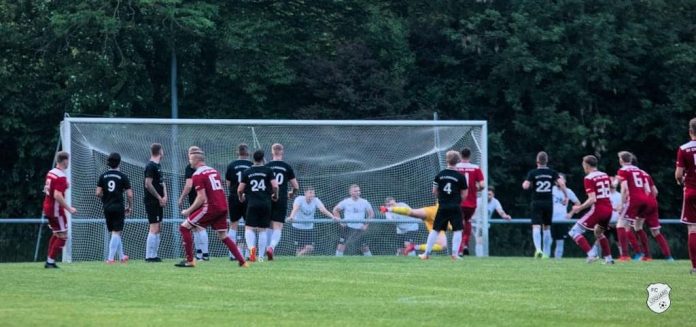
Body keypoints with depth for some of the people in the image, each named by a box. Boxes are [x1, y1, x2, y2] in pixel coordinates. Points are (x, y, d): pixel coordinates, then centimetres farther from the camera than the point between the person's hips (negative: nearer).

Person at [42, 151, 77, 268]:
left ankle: (49, 261, 19)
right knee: (63, 236, -2)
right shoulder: (61, 177, -20)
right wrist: (69, 208, -24)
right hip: (56, 209, -9)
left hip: (48, 207, 9)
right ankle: (50, 261, -5)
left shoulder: (50, 173, 6)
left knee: (56, 234, 20)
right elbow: (57, 195, -28)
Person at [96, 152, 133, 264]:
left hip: (107, 208, 4)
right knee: (116, 233, -2)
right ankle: (111, 257, -10)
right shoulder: (122, 176, -5)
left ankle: (121, 256, 23)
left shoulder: (103, 176, 3)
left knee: (115, 233, 15)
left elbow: (98, 193, -2)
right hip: (118, 207, -4)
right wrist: (130, 207, 6)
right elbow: (129, 194, -8)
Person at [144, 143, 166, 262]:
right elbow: (148, 184, -19)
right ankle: (149, 256, -10)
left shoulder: (158, 166, 15)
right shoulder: (151, 166, -14)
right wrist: (160, 198, -14)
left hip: (158, 202, 10)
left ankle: (154, 255, 15)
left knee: (158, 228, 11)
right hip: (152, 202, -10)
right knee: (154, 229, -11)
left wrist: (164, 196, 4)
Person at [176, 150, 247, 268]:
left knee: (184, 227, 0)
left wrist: (189, 211, -7)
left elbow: (201, 197, -15)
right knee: (223, 236, 17)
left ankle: (190, 261, -4)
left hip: (210, 207, -8)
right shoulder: (214, 171, 17)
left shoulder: (198, 175, -8)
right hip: (223, 207, 8)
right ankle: (242, 262, 9)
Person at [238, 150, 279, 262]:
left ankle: (251, 247, -32)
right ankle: (261, 256, 8)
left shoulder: (247, 172, 4)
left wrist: (241, 198, 24)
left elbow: (240, 190, 3)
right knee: (262, 230, 8)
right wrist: (275, 195, 13)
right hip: (265, 204, 1)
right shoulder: (268, 171, 1)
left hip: (252, 204, -1)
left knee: (249, 228, -2)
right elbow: (275, 186, -8)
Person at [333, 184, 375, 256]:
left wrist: (366, 224, 0)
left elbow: (371, 213, 9)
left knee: (365, 247, 5)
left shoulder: (364, 202, 1)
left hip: (360, 229, 1)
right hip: (348, 227, -1)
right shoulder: (346, 202, -2)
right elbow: (335, 210, 7)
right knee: (342, 244, -12)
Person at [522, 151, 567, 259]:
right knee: (547, 227, 15)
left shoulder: (532, 173, -4)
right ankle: (546, 253, 17)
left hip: (537, 203, -3)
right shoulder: (552, 172, 3)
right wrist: (566, 196, 2)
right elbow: (561, 183, -9)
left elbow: (526, 186, -12)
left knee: (536, 227, -8)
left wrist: (524, 183, 11)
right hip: (549, 203, 3)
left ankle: (538, 249, -30)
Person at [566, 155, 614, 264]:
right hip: (608, 209, 8)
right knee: (598, 232, 32)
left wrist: (579, 208, -13)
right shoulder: (605, 176, 10)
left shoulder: (589, 179, -11)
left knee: (574, 232, -3)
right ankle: (608, 258, 28)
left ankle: (591, 254, -16)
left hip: (598, 209, -8)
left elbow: (592, 200, -20)